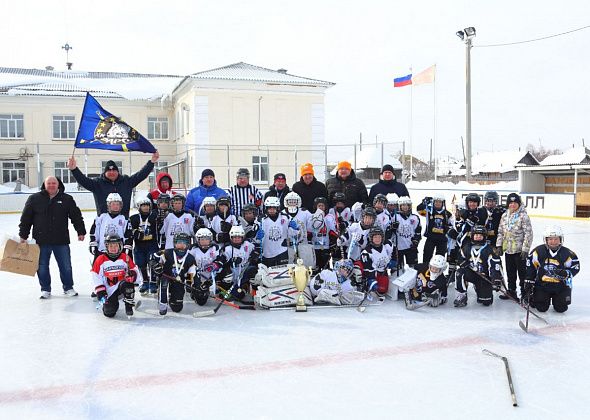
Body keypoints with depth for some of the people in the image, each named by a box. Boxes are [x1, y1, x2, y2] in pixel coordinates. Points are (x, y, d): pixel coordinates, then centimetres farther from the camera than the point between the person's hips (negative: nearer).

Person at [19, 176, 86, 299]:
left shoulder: (67, 199, 3)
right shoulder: (34, 199, 2)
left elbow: (76, 216, 5)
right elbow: (26, 218, 5)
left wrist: (81, 232, 0)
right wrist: (23, 235, 2)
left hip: (61, 240, 0)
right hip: (41, 240, 0)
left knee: (66, 266, 7)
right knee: (42, 267, 8)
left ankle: (68, 288, 23)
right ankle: (45, 289, 24)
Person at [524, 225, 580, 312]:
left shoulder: (567, 254, -9)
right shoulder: (538, 251, -10)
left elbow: (575, 268, 1)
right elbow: (530, 267, -2)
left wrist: (566, 273, -21)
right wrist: (528, 283, -3)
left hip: (561, 285, 1)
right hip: (542, 284, -1)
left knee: (561, 308, -4)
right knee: (541, 308, -5)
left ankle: (557, 299, 29)